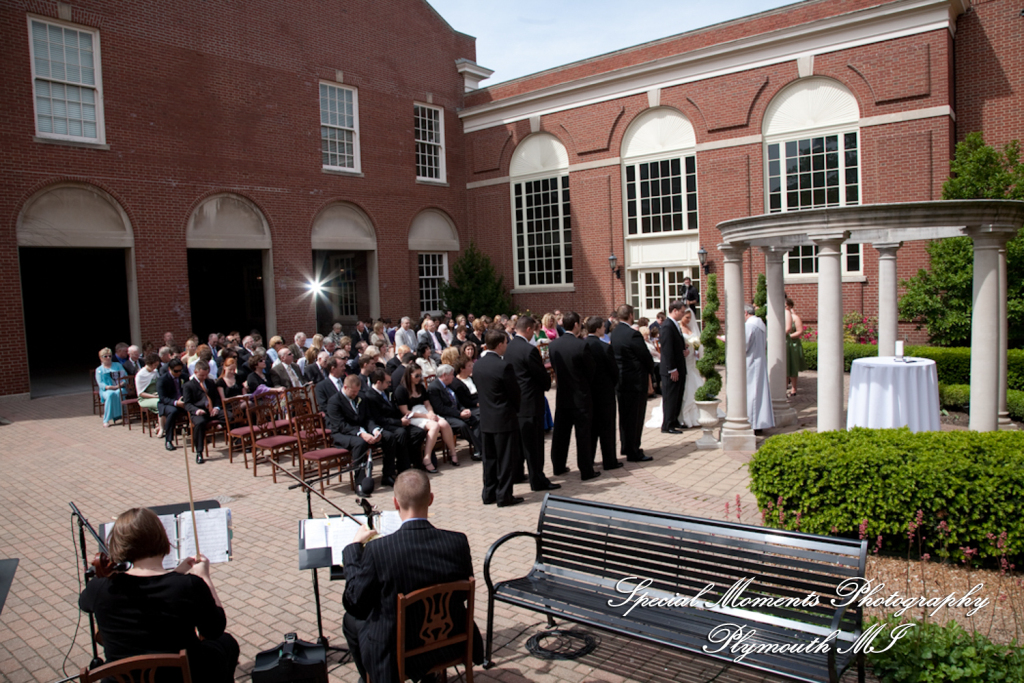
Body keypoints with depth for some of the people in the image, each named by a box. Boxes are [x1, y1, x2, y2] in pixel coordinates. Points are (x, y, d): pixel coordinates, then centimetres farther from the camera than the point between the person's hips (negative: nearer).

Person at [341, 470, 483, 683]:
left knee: (351, 619, 25)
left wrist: (354, 546, -2)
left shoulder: (378, 549, -26)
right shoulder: (458, 542, -19)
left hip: (397, 654, -3)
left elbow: (354, 603, -12)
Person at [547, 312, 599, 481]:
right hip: (580, 397, -5)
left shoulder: (553, 345, -3)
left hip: (562, 396, 5)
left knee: (561, 432, 16)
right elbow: (592, 370, -8)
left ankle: (558, 466, 27)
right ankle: (586, 471, 9)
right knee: (583, 435, 3)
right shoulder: (581, 345, -18)